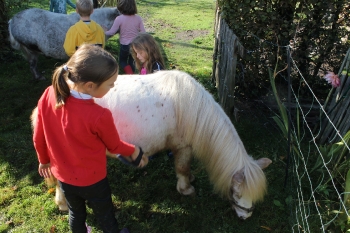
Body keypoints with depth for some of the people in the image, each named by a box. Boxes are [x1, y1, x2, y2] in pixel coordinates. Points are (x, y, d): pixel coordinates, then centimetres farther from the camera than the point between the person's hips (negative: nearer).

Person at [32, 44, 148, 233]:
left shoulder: (49, 95, -19)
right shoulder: (99, 116, -34)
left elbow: (38, 138, -5)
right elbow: (114, 146, -13)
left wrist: (44, 160, 14)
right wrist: (134, 151, 7)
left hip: (63, 175, 5)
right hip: (92, 180, -5)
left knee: (76, 213, 30)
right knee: (105, 216, 23)